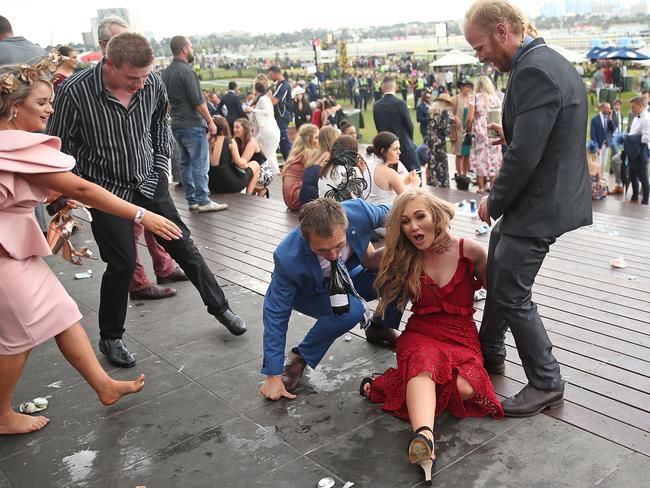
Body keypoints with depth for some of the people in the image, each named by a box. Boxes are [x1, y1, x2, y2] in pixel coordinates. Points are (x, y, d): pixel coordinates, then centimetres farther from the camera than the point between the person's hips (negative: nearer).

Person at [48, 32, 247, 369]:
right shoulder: (75, 93, -22)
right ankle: (110, 338, 19)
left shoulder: (153, 84, -10)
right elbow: (60, 148, -9)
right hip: (106, 190, -3)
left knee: (183, 246, 7)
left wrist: (161, 167, 8)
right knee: (122, 263, -3)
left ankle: (220, 307, 25)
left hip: (149, 183, 4)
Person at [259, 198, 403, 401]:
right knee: (351, 311, -35)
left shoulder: (358, 211, -34)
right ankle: (300, 357, -11)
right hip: (311, 292, -4)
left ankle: (379, 328, 11)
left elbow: (386, 213, -7)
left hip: (350, 275, 4)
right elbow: (276, 313, -26)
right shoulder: (288, 258, -38)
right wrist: (273, 376, -23)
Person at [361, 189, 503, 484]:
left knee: (466, 387, -32)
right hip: (421, 335, 0)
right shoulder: (403, 260, 1)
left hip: (462, 337, 0)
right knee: (424, 361, -37)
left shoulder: (469, 251, -5)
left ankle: (399, 388, -11)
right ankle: (424, 437, -60)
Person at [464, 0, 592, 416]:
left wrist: (494, 203, -12)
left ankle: (547, 384, 15)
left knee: (512, 295, -1)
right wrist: (510, 134, 6)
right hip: (545, 195, 11)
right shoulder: (552, 62, 12)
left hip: (537, 205, -11)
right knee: (498, 276, 21)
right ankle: (489, 353, 38)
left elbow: (524, 155, -25)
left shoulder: (533, 72, -22)